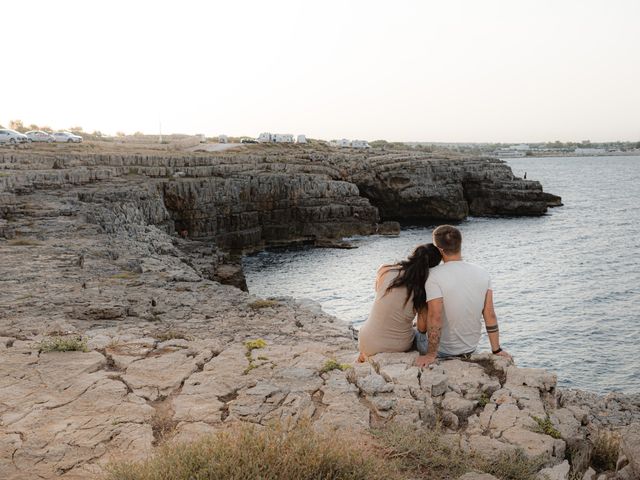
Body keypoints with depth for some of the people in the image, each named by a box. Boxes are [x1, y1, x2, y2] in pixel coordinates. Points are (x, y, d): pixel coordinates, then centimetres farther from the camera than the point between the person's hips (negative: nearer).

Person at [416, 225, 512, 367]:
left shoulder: (435, 276, -23)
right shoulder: (482, 273, -7)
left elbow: (435, 317, -28)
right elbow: (490, 315, -5)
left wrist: (430, 355, -22)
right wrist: (496, 350, 3)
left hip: (443, 350, -5)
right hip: (471, 348, 5)